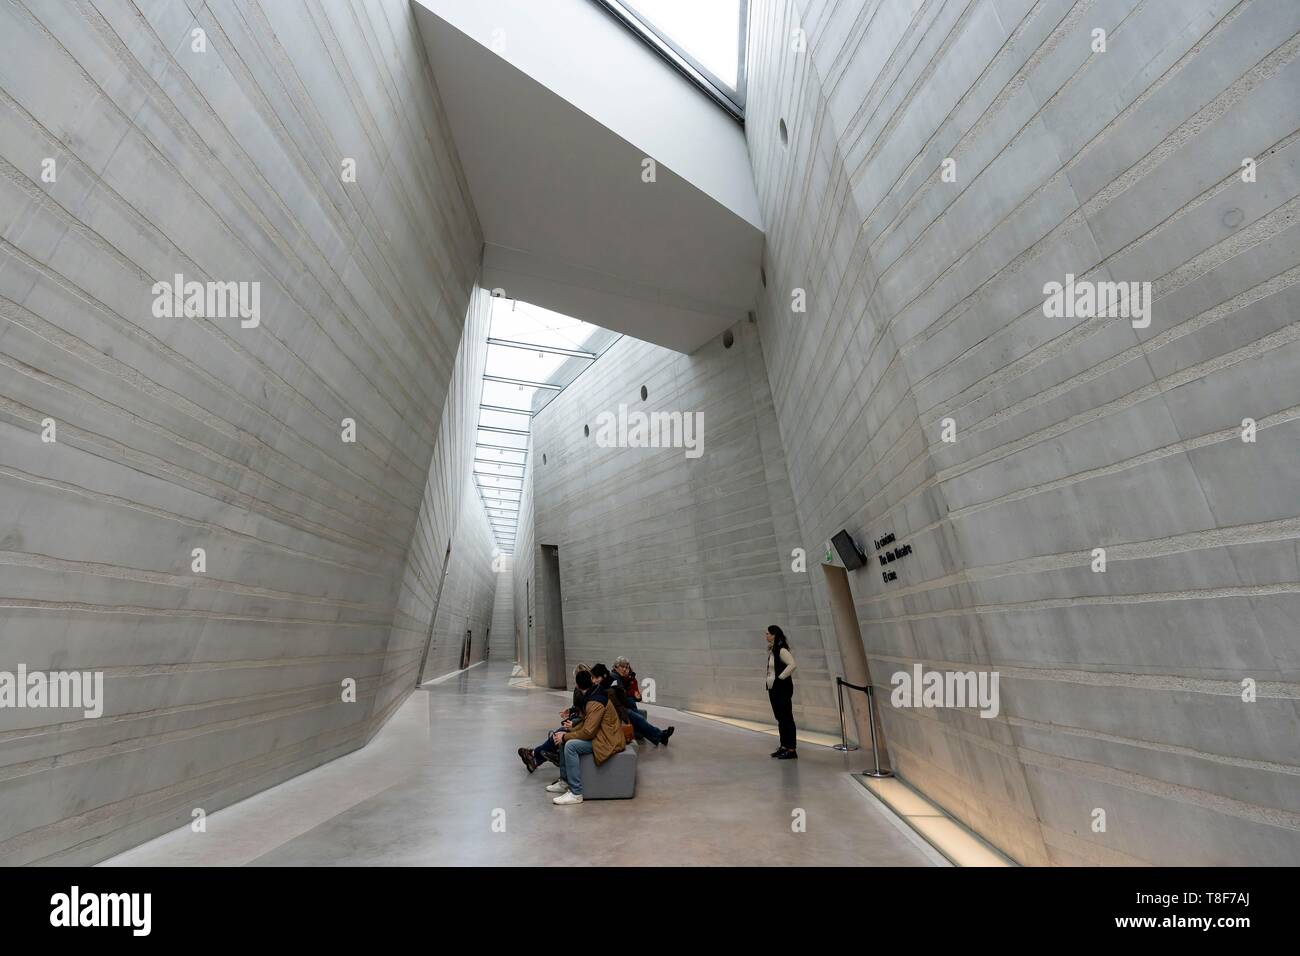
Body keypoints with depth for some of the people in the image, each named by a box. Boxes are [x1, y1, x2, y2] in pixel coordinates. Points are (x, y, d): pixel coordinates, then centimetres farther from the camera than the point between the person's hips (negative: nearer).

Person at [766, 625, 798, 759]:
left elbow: (792, 664, -29)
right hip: (773, 688, 9)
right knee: (780, 718, 16)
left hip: (783, 688, -9)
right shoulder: (771, 650, 10)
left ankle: (791, 750, 6)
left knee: (787, 718, -1)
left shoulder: (781, 650, -18)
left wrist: (781, 678, -22)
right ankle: (784, 746, 26)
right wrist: (770, 681, 9)